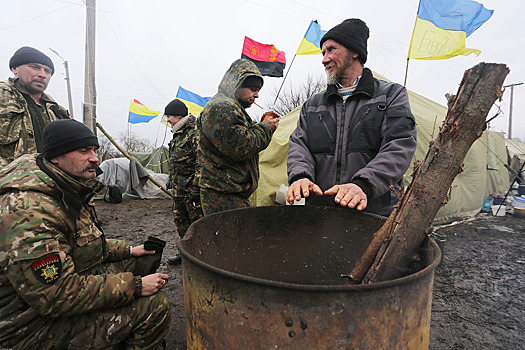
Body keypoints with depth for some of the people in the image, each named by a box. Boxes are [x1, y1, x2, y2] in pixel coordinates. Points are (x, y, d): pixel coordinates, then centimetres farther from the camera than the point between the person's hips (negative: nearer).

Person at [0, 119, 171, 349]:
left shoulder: (69, 190, 5)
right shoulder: (29, 211, -30)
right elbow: (55, 296, -32)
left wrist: (128, 251, 9)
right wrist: (133, 285, -27)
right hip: (36, 322, -10)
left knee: (145, 260, 12)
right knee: (155, 307, -23)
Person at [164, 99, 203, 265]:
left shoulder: (195, 133, -15)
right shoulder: (178, 134, 16)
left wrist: (197, 187, -24)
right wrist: (171, 179, 26)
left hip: (191, 189, -10)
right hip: (178, 189, 10)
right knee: (181, 222, 18)